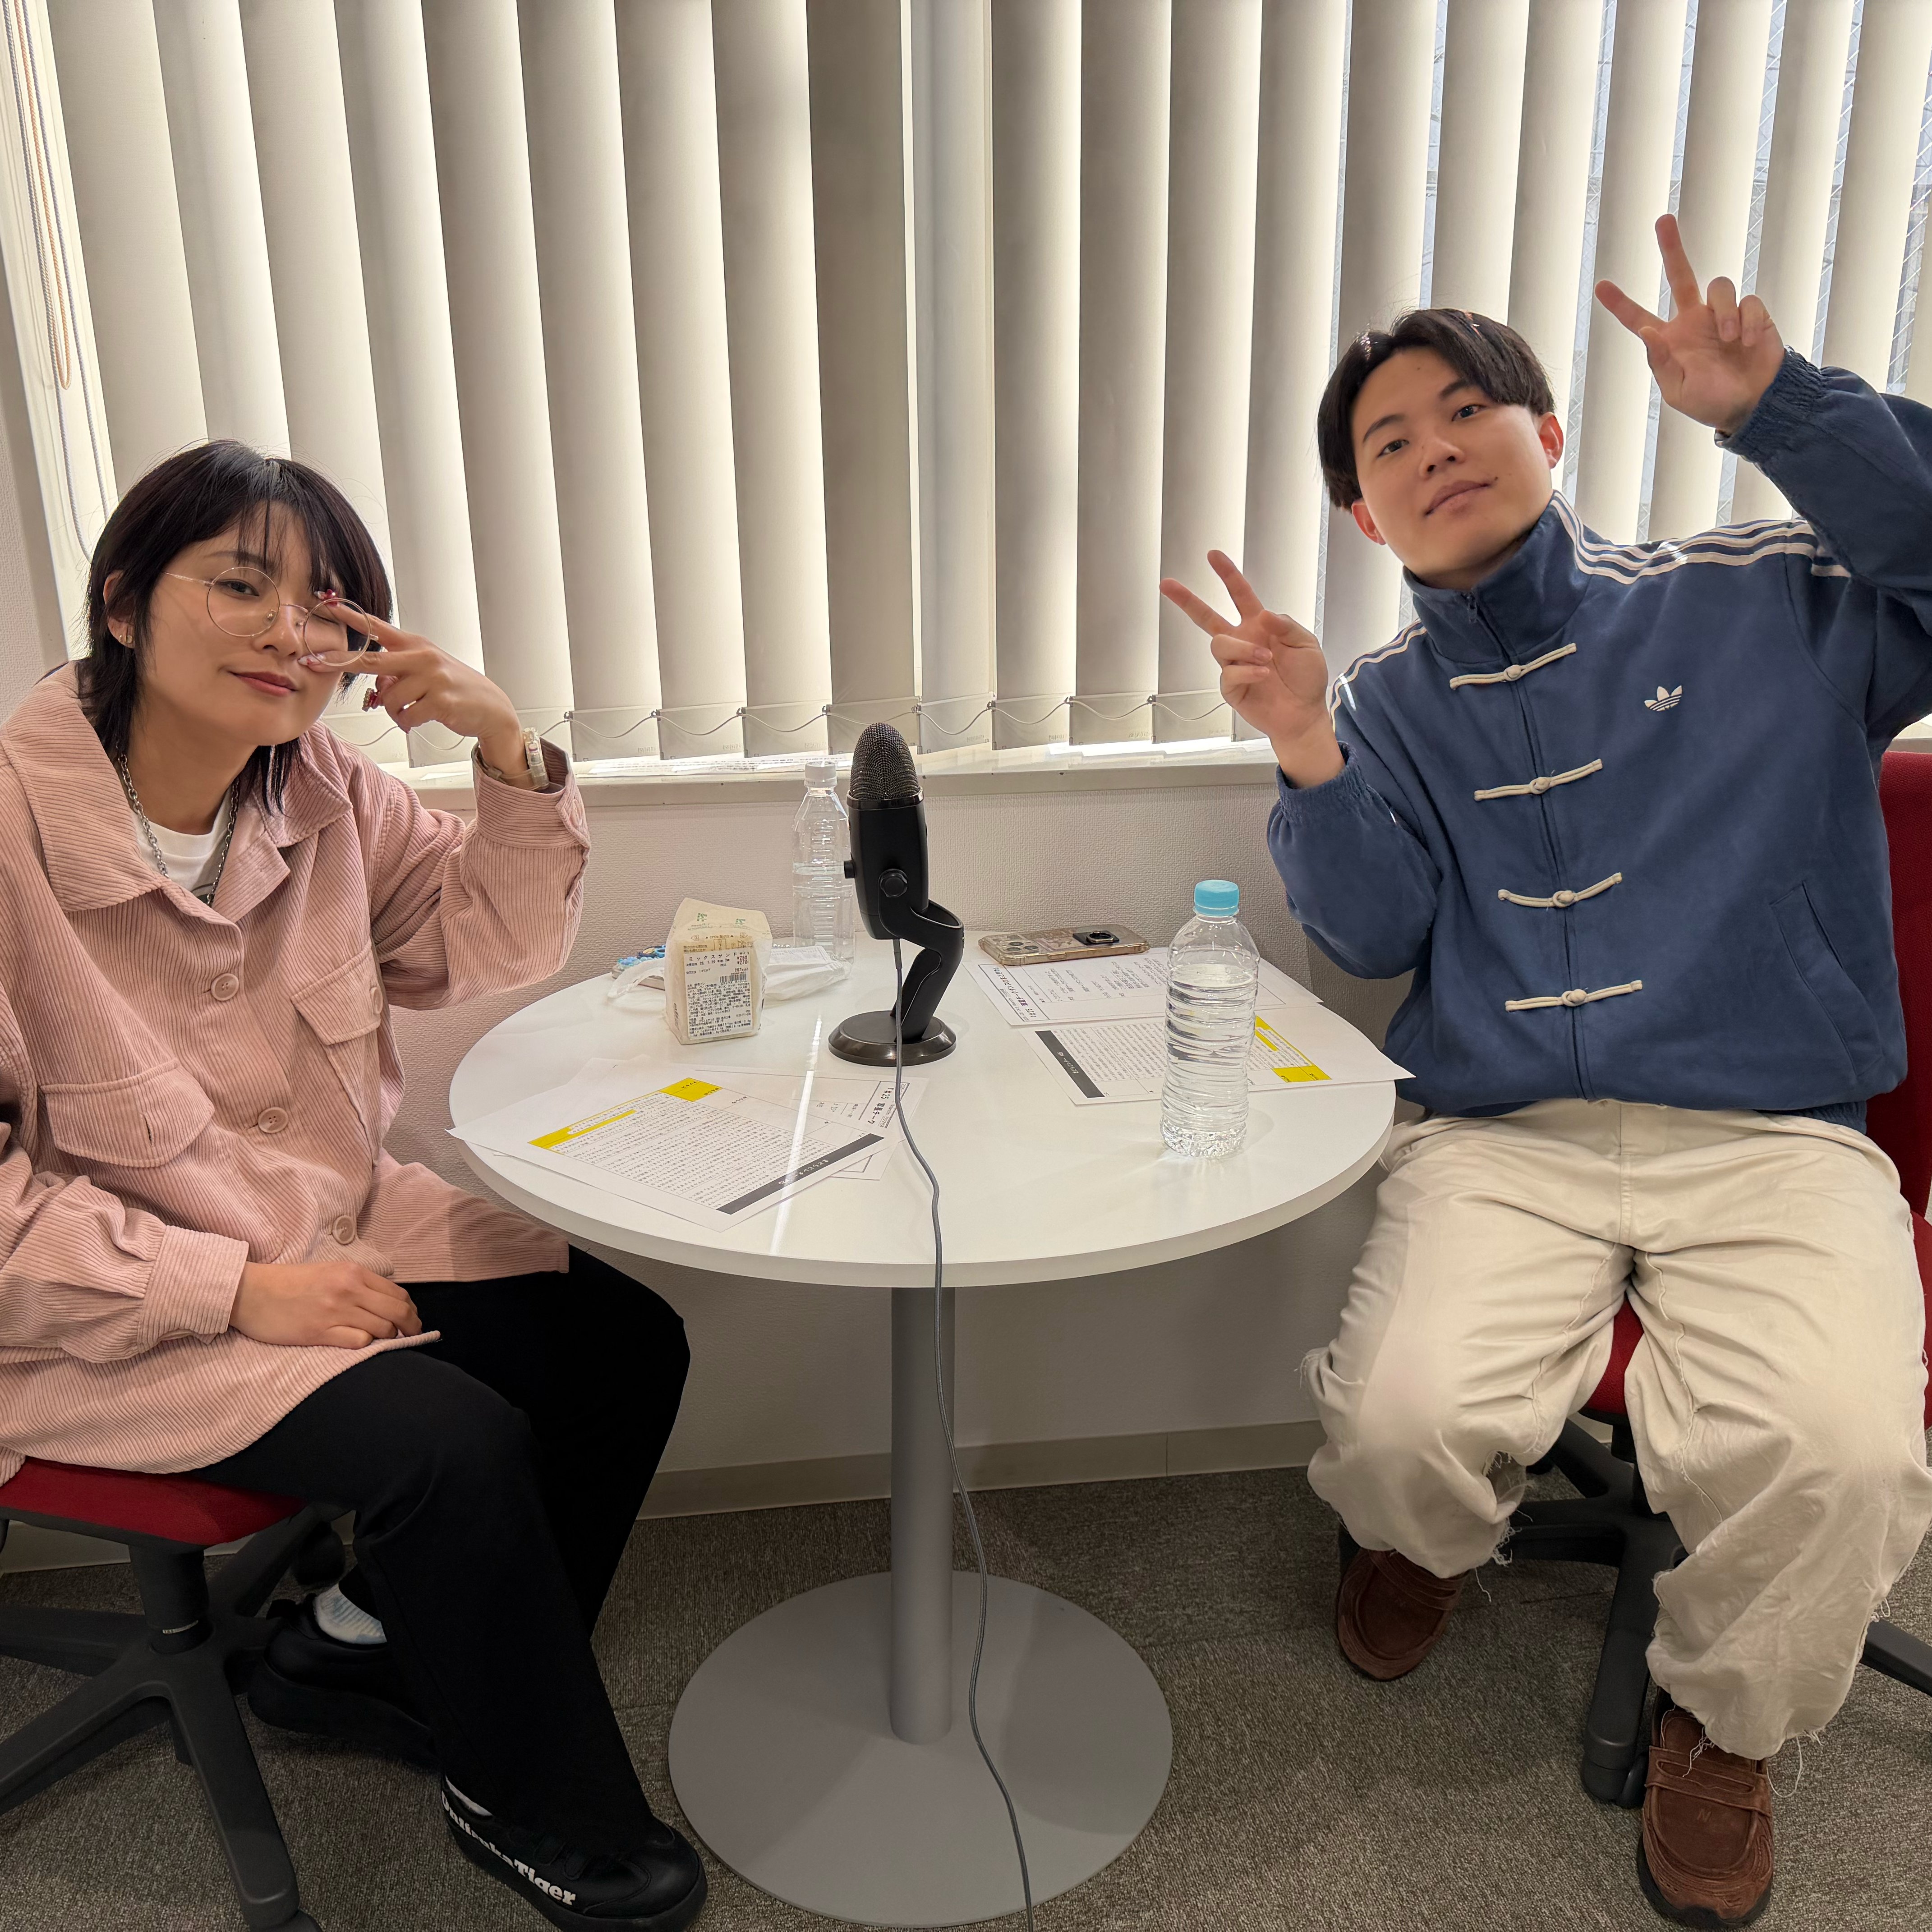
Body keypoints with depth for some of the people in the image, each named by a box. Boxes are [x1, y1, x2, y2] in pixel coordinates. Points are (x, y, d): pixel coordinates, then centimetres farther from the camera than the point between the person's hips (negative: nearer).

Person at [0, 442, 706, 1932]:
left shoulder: (323, 792, -2)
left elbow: (492, 949, 4)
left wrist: (510, 752, -13)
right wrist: (237, 1290, -23)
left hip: (332, 1233, 7)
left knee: (625, 1347, -7)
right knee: (456, 1441, -24)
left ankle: (372, 1646, 17)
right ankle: (535, 1805, 5)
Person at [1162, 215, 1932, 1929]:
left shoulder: (1763, 607, 10)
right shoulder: (1384, 706, 13)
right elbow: (1376, 933, 2)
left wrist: (1778, 405, -9)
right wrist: (1312, 760, -15)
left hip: (1774, 1140, 0)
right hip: (1501, 1141, 1)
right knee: (1404, 1425, -24)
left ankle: (1726, 1722, 10)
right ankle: (1424, 1537, 18)